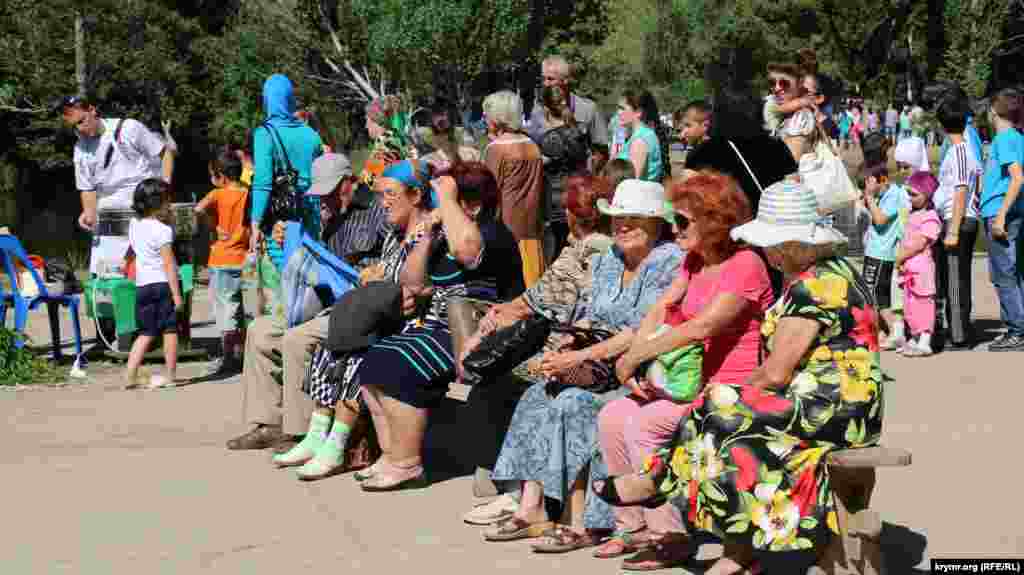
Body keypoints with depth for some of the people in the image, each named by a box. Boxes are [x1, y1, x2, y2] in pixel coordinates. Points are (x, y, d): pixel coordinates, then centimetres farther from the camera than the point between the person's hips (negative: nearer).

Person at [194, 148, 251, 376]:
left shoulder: (217, 194, -10)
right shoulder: (248, 194, 3)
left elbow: (198, 209, -26)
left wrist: (215, 227, -15)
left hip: (222, 261, -5)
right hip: (243, 259, 5)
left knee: (225, 310, -1)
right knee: (238, 312, 15)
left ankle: (227, 360, -1)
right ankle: (239, 356, 20)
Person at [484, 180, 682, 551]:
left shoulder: (671, 263, -9)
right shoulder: (606, 262, 17)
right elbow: (589, 317, 16)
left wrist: (581, 357, -23)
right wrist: (561, 353, -6)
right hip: (604, 368, 8)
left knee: (573, 402, -27)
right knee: (537, 396, -13)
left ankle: (581, 525, -22)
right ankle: (530, 510, -15)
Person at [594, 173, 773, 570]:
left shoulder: (745, 265, -16)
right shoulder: (694, 262, 13)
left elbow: (700, 328, -26)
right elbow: (658, 312, 8)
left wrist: (632, 358, -21)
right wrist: (636, 362, -9)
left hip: (733, 390, -9)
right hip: (694, 381, 9)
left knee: (643, 423, -23)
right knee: (611, 416, -5)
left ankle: (668, 535, -14)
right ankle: (633, 525, 2)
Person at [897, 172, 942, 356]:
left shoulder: (930, 218, -12)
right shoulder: (913, 215, 17)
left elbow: (919, 244, -18)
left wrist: (901, 257, -12)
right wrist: (900, 258, 3)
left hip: (921, 268, -10)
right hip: (908, 268, 10)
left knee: (923, 303, -8)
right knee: (910, 304, 14)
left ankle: (924, 342, -8)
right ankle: (914, 339, 24)